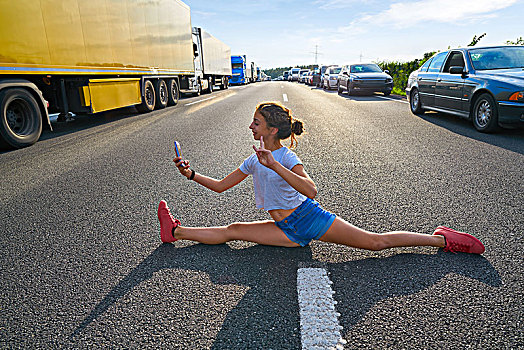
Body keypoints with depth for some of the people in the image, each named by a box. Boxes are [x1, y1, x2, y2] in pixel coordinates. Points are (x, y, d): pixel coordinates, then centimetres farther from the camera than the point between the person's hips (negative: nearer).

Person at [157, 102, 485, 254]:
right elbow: (220, 185, 11)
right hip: (287, 231, 6)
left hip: (310, 218, -6)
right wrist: (192, 174, -1)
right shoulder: (253, 161, 6)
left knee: (375, 241, -7)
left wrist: (274, 165, -36)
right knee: (232, 231, 0)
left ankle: (443, 239, 5)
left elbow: (311, 191, -31)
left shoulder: (287, 157, -15)